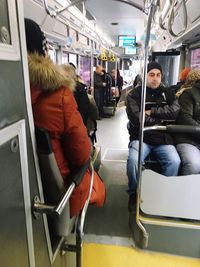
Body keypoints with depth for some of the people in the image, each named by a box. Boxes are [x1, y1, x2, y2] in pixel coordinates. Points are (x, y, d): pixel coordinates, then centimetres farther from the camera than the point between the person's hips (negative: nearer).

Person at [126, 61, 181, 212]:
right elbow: (137, 119, -12)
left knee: (175, 162, -24)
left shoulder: (168, 94, 15)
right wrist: (162, 119, -3)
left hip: (163, 138, 3)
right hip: (141, 137, -2)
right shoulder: (134, 95, 3)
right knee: (134, 160, -29)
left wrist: (152, 112, -10)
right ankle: (134, 194, -1)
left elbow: (175, 111, -5)